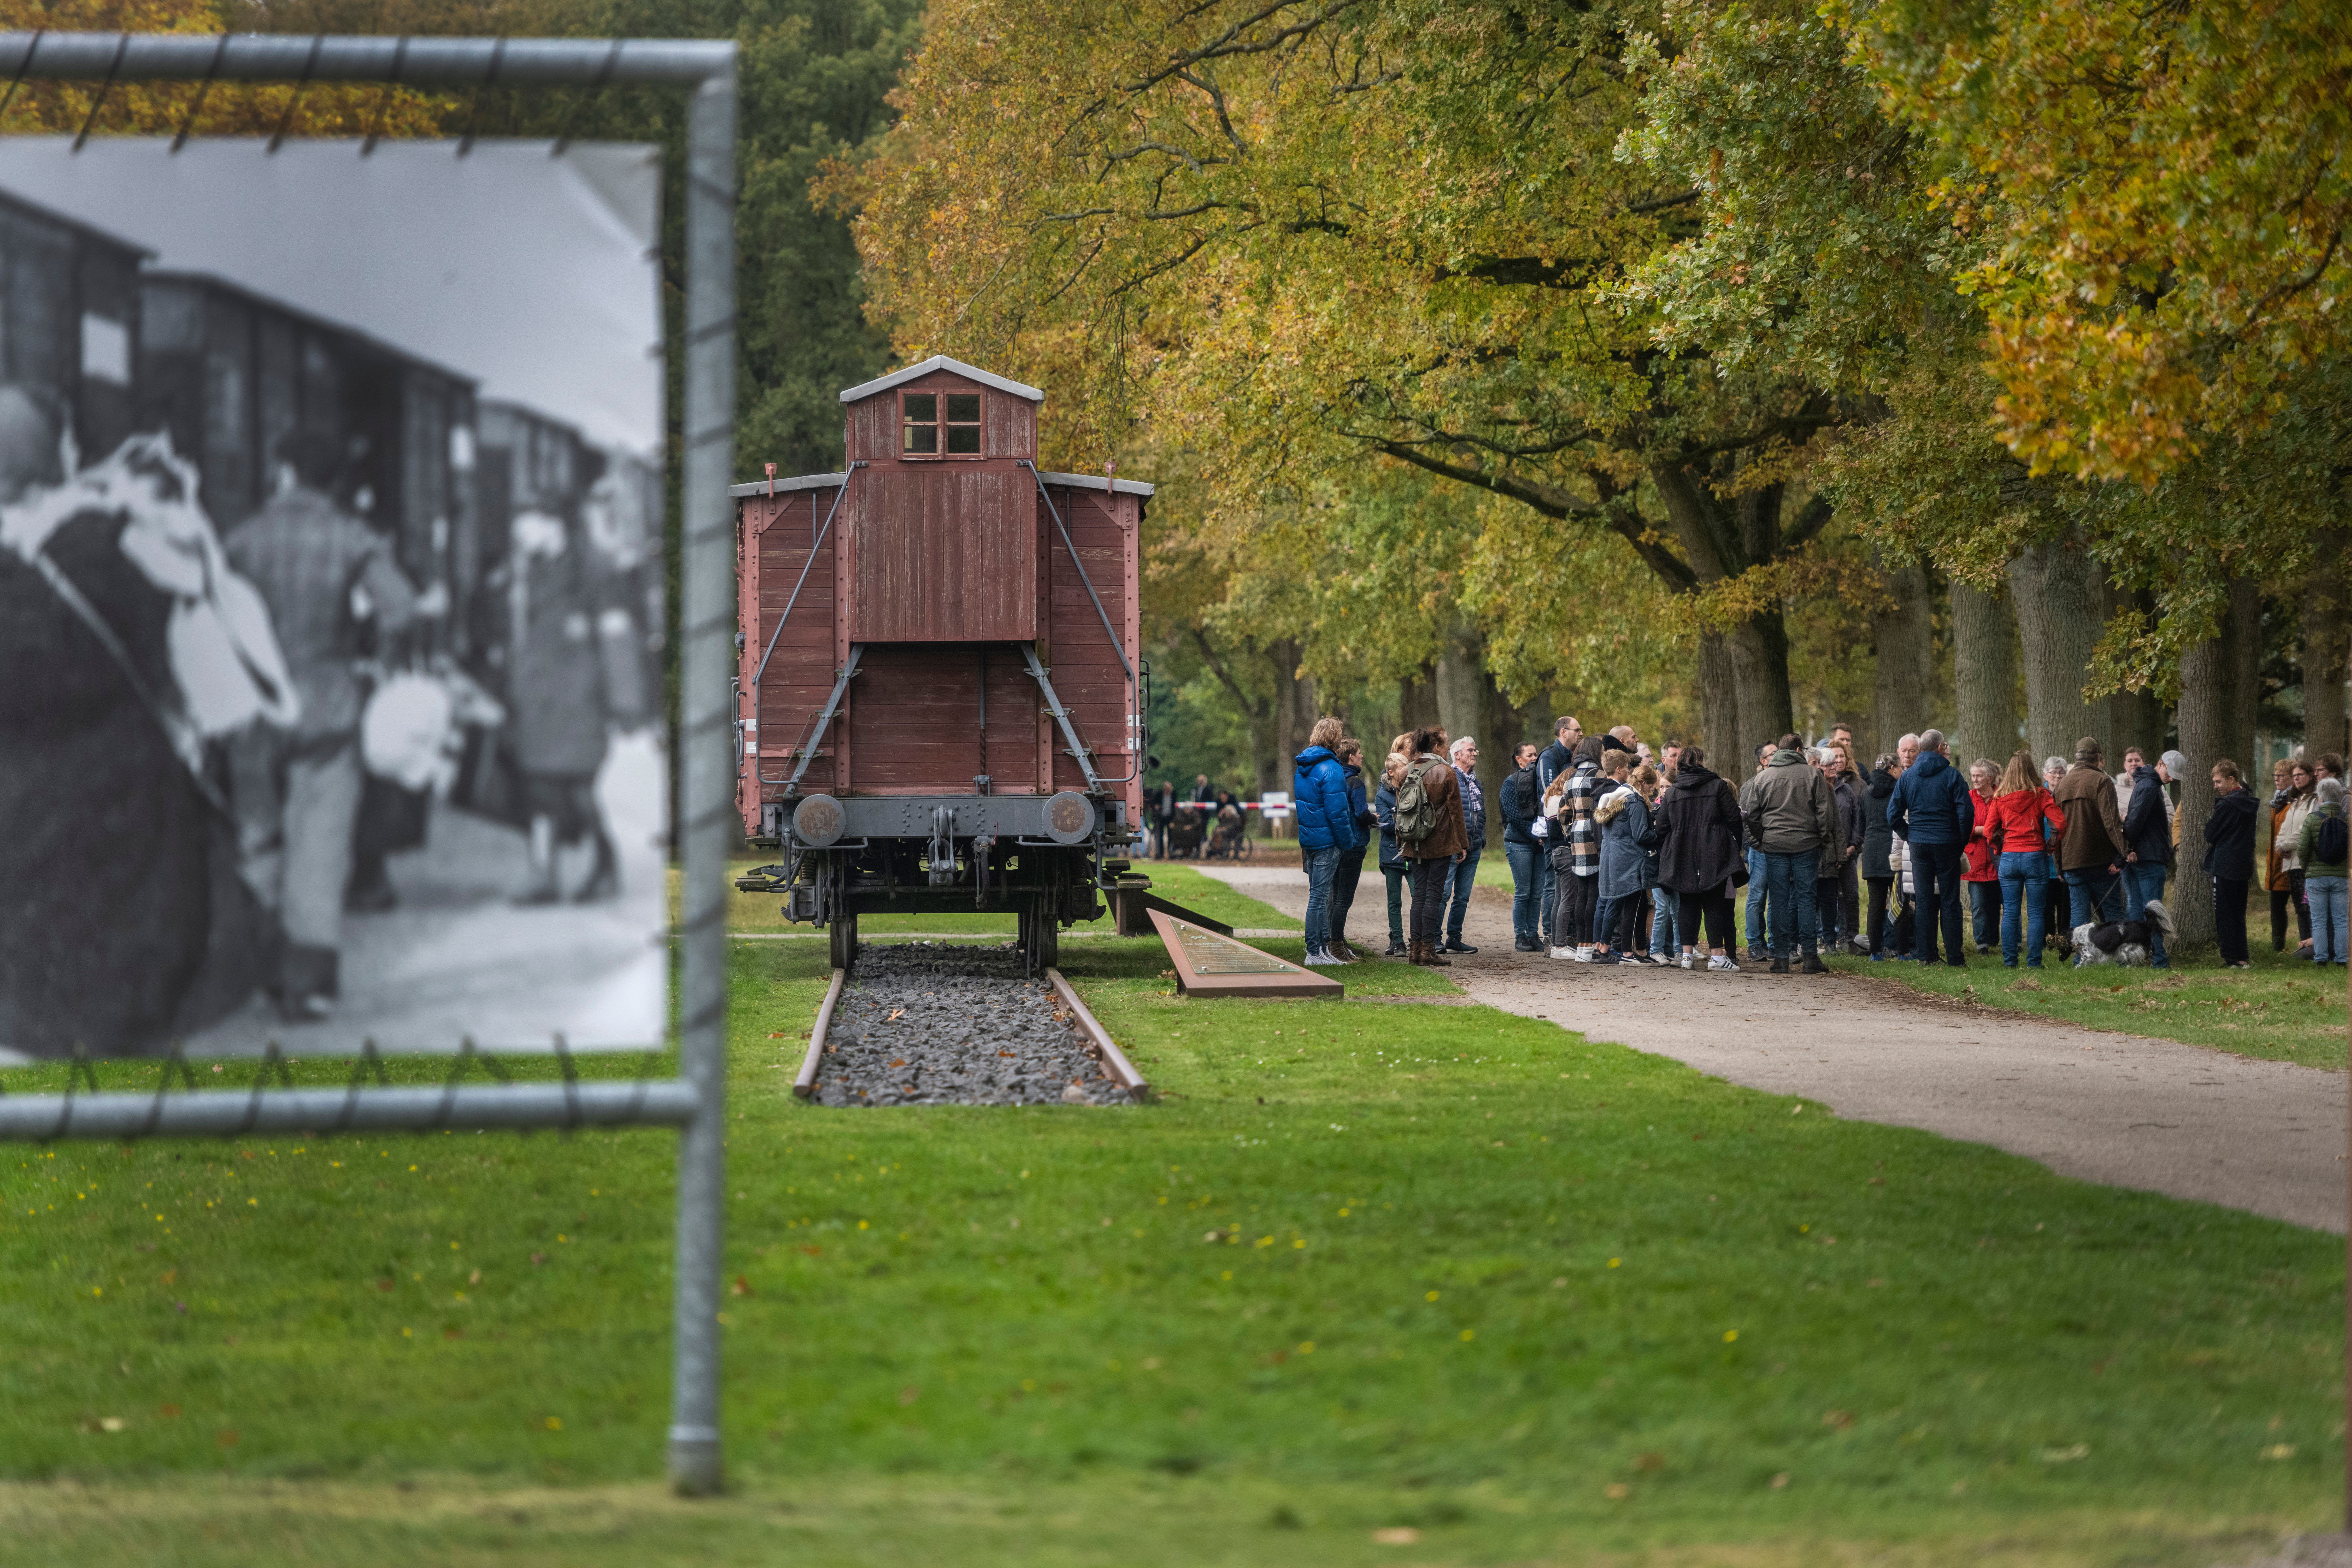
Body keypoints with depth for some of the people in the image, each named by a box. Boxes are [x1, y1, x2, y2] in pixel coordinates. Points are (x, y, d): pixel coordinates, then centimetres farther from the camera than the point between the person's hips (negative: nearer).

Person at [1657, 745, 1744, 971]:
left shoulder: (1672, 792, 7)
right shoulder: (1717, 786, -2)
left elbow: (1663, 825, 7)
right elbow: (1734, 818, -4)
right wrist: (1737, 844, 7)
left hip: (1683, 857, 3)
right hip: (1714, 855, -3)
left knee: (1688, 904, 8)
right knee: (1714, 905, -1)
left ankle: (1687, 953, 4)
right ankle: (1717, 955, -6)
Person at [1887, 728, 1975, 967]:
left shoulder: (1907, 776, 4)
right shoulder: (1952, 775, -7)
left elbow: (1893, 814, 4)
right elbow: (1966, 811, -11)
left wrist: (1908, 837, 13)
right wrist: (1962, 840, 1)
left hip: (1918, 845, 3)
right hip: (1947, 844, -3)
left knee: (1924, 901, 7)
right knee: (1950, 901, 2)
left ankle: (1926, 956, 5)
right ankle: (1954, 957, 0)